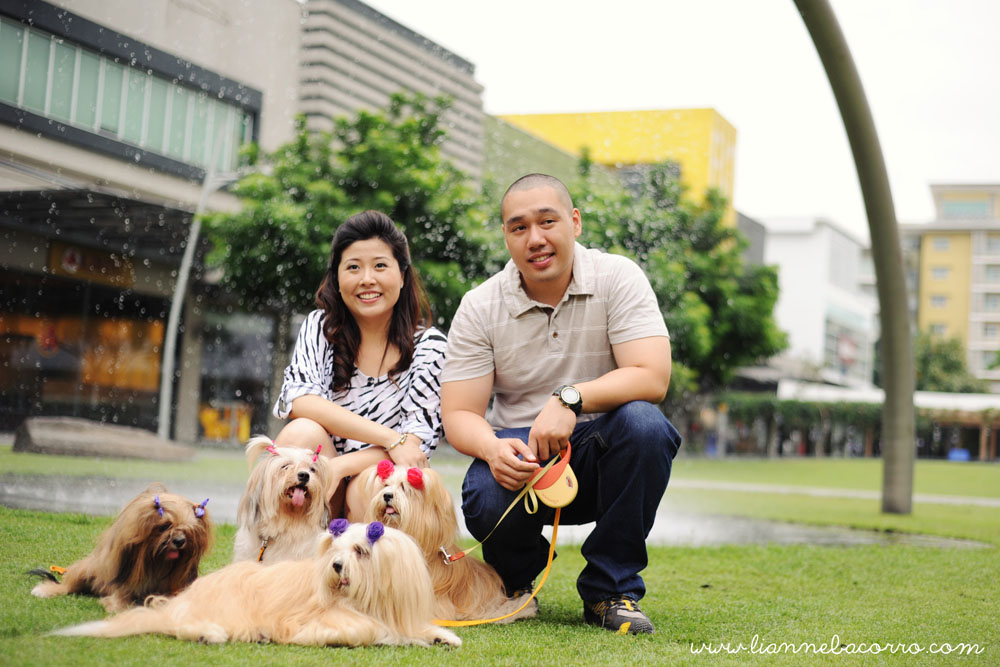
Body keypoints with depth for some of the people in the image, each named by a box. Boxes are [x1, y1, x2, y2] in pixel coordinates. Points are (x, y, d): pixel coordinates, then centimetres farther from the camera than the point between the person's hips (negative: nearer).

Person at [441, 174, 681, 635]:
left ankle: (610, 589, -14)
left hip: (600, 457, 0)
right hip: (520, 453, 0)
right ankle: (515, 579, 7)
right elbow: (458, 415, -6)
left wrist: (570, 399, -33)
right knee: (487, 502, -33)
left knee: (642, 423, -32)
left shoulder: (617, 278, -7)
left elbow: (652, 377, -18)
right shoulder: (480, 308, -3)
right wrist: (493, 448, -29)